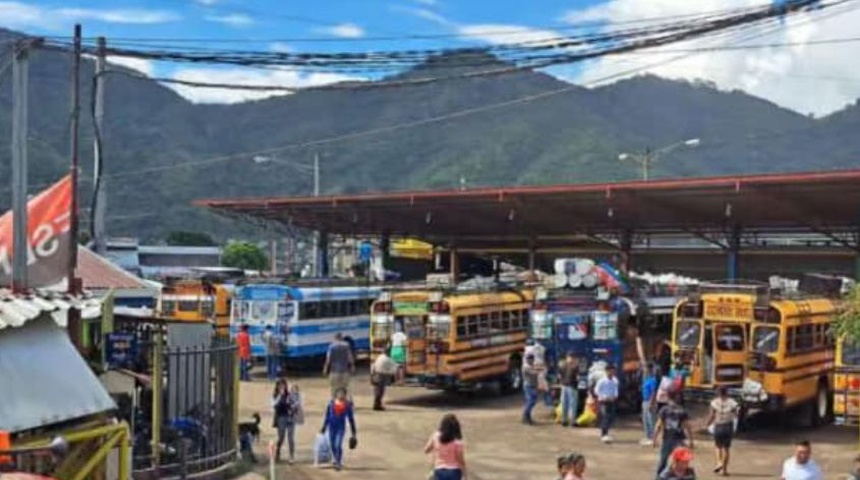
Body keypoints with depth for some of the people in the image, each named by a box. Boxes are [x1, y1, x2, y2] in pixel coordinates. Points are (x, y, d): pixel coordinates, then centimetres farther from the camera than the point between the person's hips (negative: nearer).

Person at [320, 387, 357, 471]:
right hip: (332, 427, 3)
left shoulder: (348, 405, -6)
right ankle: (335, 459, 38)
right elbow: (327, 416, 8)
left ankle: (339, 463, 2)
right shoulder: (331, 403, -2)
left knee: (338, 445, -15)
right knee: (332, 445, 11)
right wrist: (324, 428, 12)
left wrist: (354, 433, 3)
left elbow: (351, 419, 1)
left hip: (341, 428, -3)